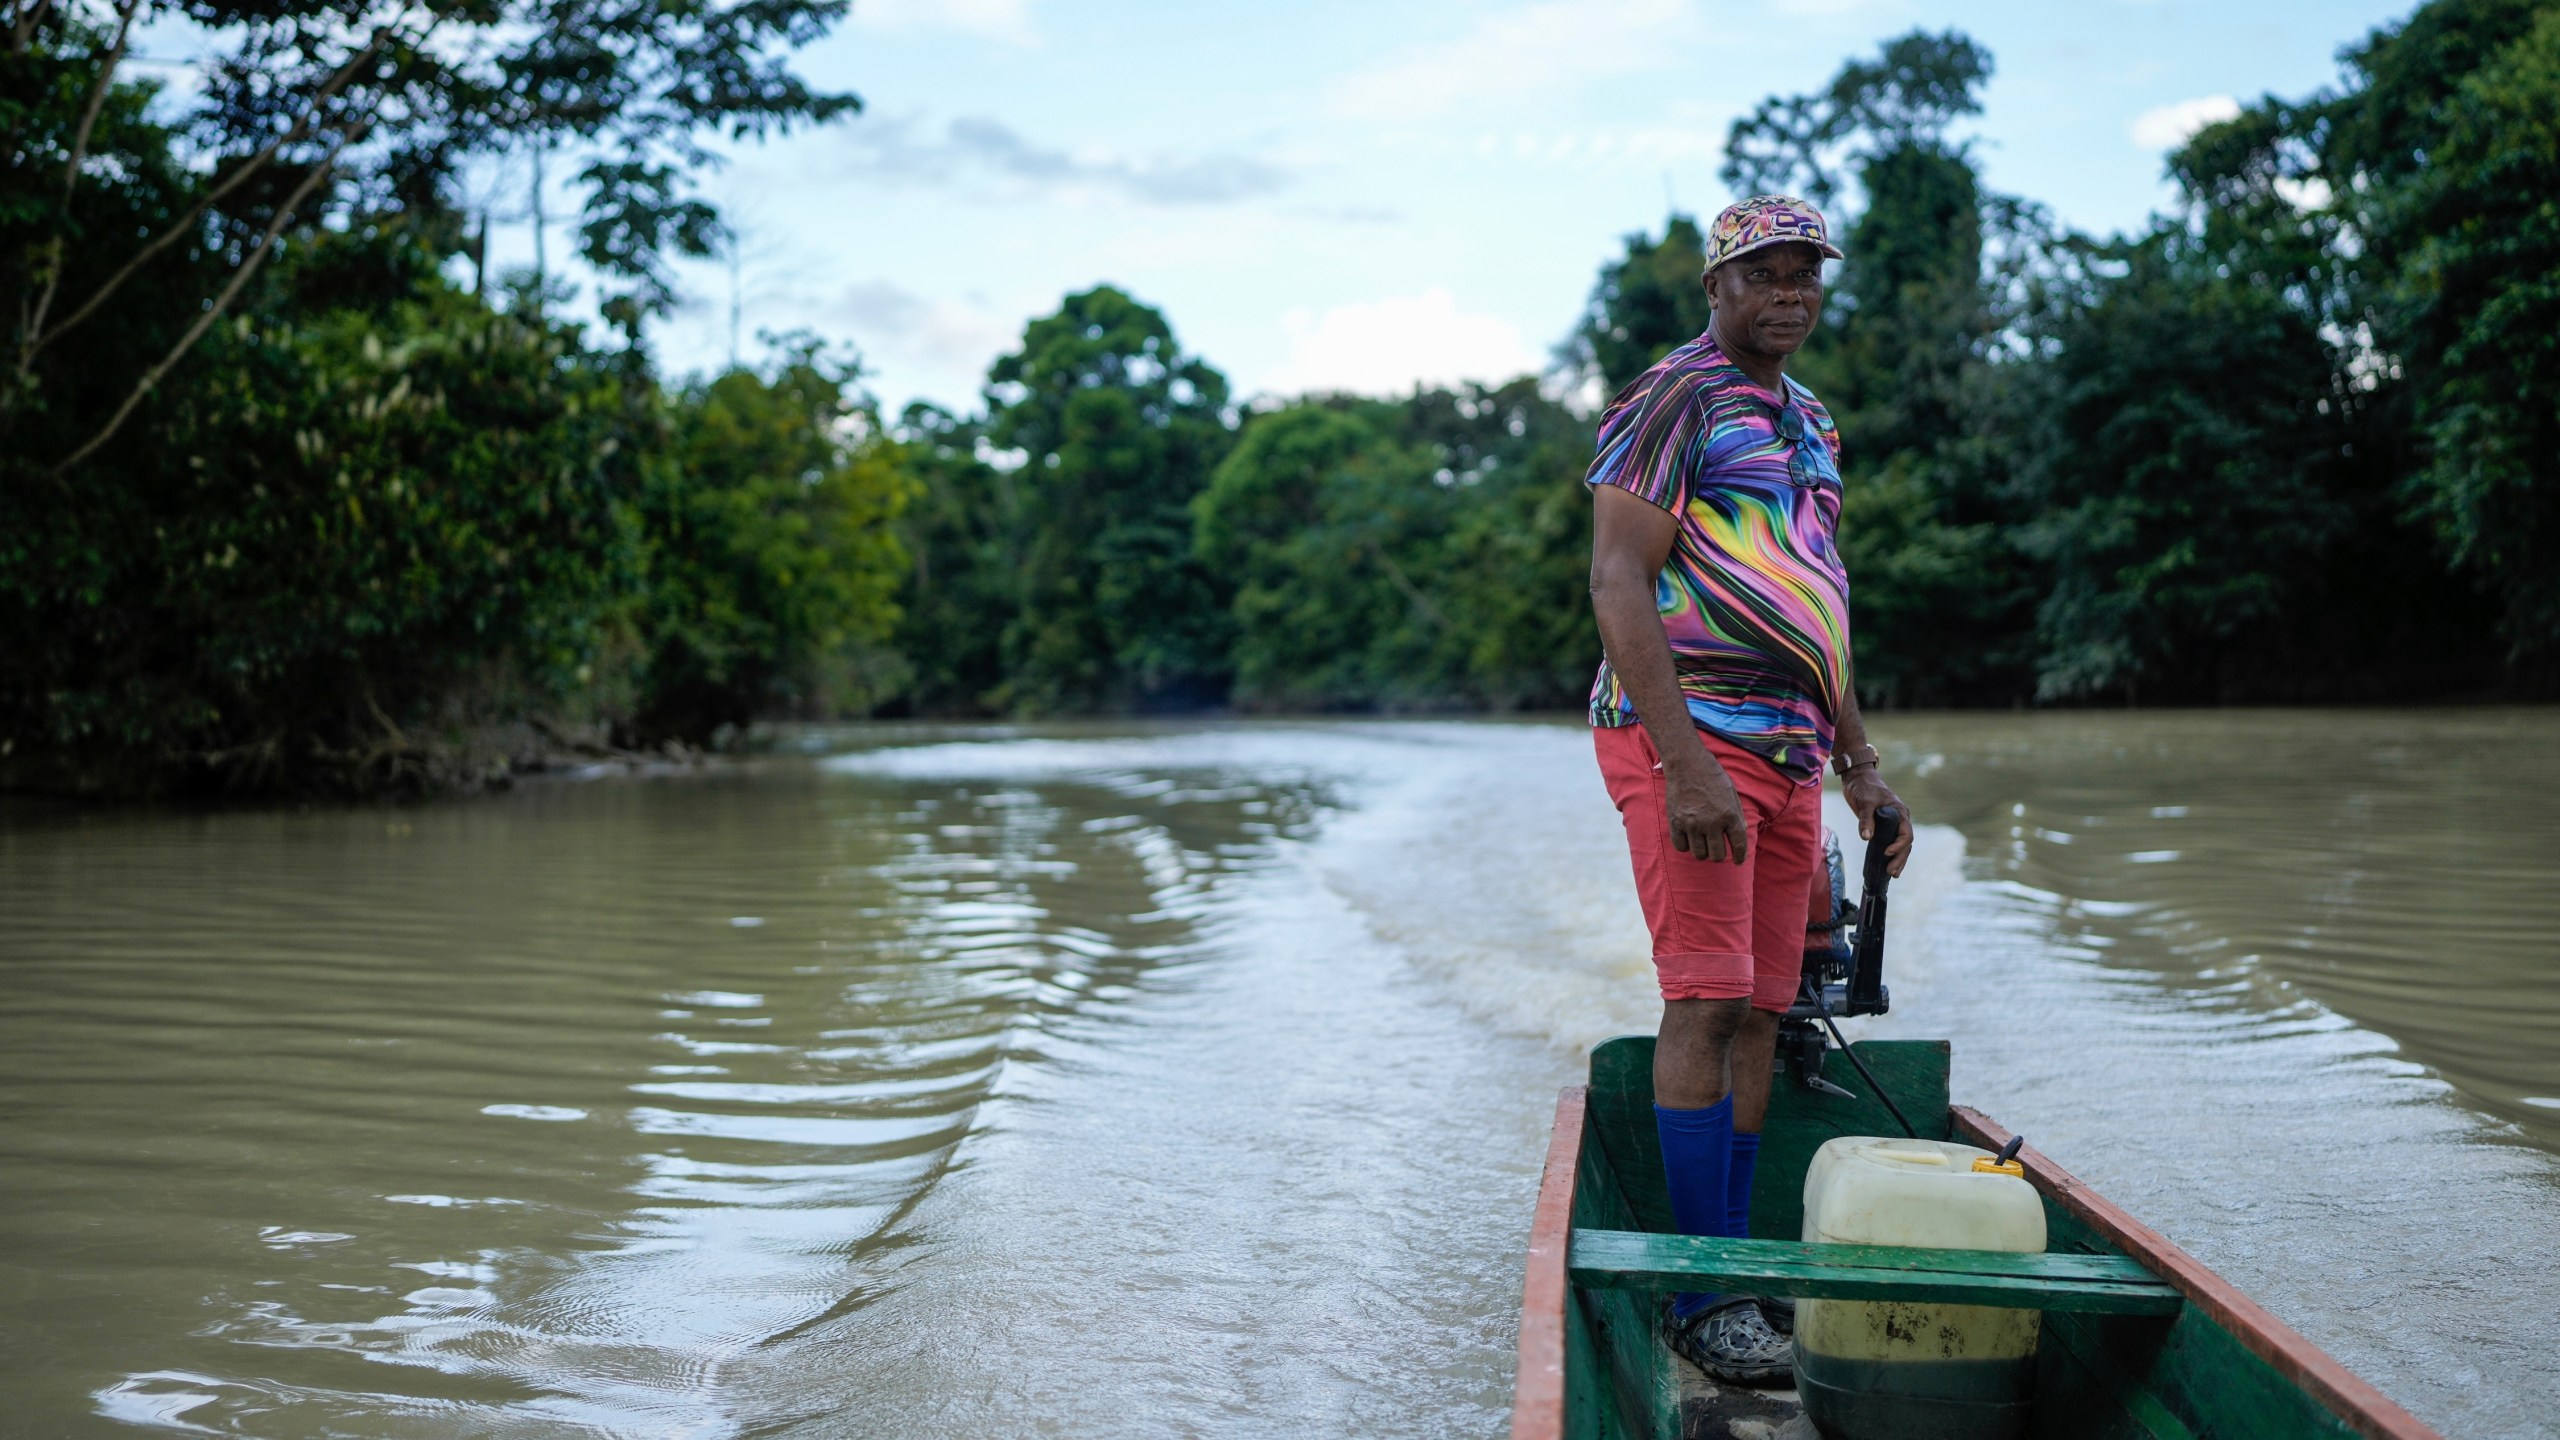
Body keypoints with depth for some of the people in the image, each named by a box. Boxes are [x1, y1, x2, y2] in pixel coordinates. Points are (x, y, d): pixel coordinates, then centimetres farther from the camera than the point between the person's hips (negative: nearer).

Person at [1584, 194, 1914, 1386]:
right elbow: (1619, 587, -14)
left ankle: (1735, 1273, 13)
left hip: (1787, 750, 8)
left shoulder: (1809, 422, 22)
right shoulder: (1673, 402, -6)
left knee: (1758, 1013, 7)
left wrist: (1860, 763, 21)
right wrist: (1686, 769, -22)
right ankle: (1705, 1295, -5)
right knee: (1708, 1000, -11)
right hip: (1689, 735, -8)